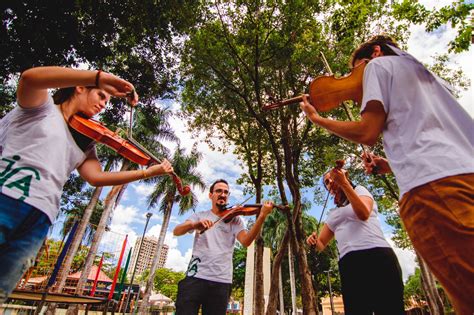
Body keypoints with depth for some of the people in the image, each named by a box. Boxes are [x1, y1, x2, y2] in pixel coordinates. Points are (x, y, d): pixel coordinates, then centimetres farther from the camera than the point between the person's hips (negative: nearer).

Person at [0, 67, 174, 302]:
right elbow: (29, 77, -15)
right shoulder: (41, 106, 10)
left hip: (39, 218, 4)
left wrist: (148, 172, 3)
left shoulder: (84, 143, 20)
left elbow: (96, 177, 5)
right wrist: (99, 77, -24)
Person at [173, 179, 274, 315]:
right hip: (196, 276, 0)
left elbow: (246, 241, -9)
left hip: (221, 281, 1)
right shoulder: (200, 216, 10)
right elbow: (176, 231, -4)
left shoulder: (234, 219, 9)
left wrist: (262, 216, -23)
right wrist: (195, 225, -26)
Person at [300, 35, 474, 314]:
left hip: (430, 186, -9)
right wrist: (392, 166, 27)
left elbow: (367, 132, -2)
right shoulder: (426, 75, 35)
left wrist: (317, 119, 12)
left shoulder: (379, 64, 12)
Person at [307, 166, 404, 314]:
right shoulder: (333, 213, 26)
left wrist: (344, 183, -16)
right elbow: (321, 244, 21)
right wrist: (313, 240, -4)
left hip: (377, 256, -4)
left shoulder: (359, 190, 14)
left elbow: (364, 214, -10)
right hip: (349, 265, 4)